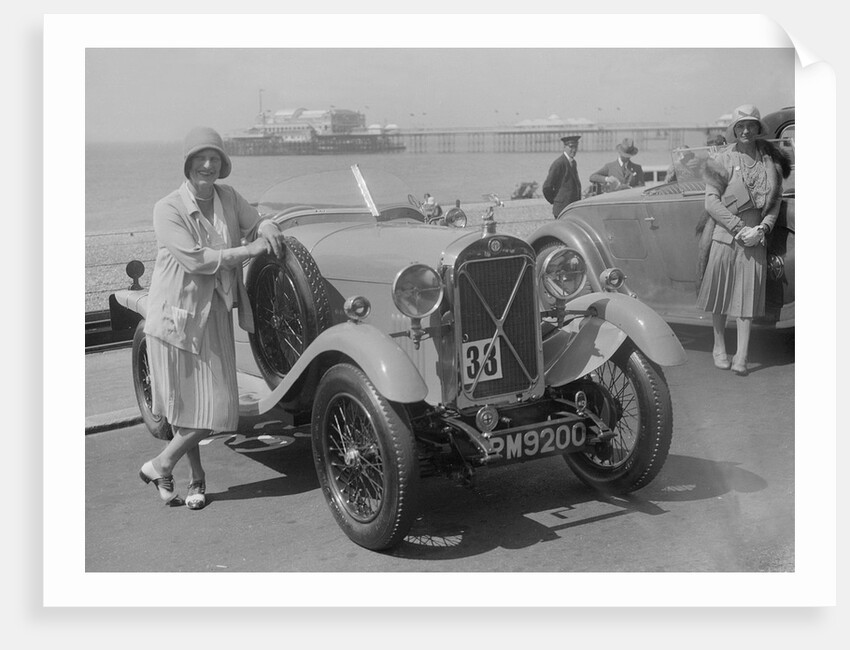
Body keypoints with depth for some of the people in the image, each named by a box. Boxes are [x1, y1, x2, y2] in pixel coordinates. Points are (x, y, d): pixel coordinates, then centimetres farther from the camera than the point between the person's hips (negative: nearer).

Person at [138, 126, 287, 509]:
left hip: (215, 316, 5)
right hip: (175, 315, -5)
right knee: (185, 405, 5)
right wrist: (248, 250, -18)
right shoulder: (168, 209, -10)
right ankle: (196, 477, 24)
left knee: (216, 407, 0)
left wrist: (267, 229, -8)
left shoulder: (228, 198, 7)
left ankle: (161, 465, 17)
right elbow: (195, 259, -19)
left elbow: (256, 222, 17)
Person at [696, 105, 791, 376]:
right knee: (720, 291, 6)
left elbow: (776, 200, 8)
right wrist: (739, 228, -12)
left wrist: (762, 228, -8)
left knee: (748, 293, -1)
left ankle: (741, 356, 1)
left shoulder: (771, 161, 7)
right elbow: (711, 201, -6)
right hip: (724, 234, -1)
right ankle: (719, 346, 23)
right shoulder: (722, 159, -1)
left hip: (755, 237, 2)